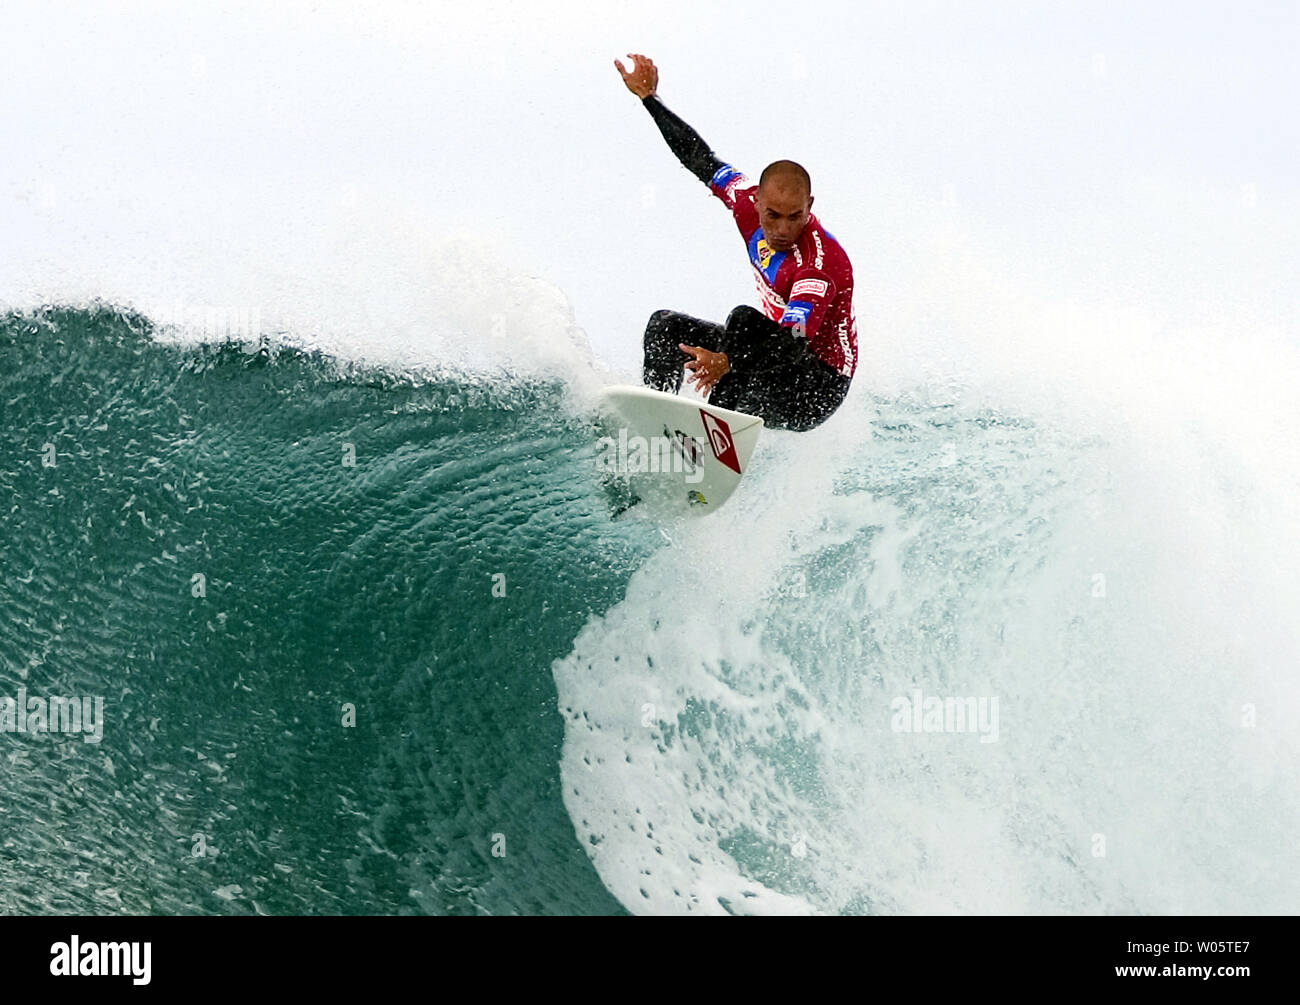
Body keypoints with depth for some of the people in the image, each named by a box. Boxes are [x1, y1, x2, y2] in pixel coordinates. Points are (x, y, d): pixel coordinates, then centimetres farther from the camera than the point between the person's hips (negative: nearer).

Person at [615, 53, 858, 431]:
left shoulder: (821, 263, -30)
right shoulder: (750, 203, -9)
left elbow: (795, 344, -41)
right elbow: (702, 161, 5)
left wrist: (727, 363, -58)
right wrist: (648, 97, 10)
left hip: (818, 388, -8)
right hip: (777, 350, 9)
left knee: (744, 318, -32)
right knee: (666, 325, 5)